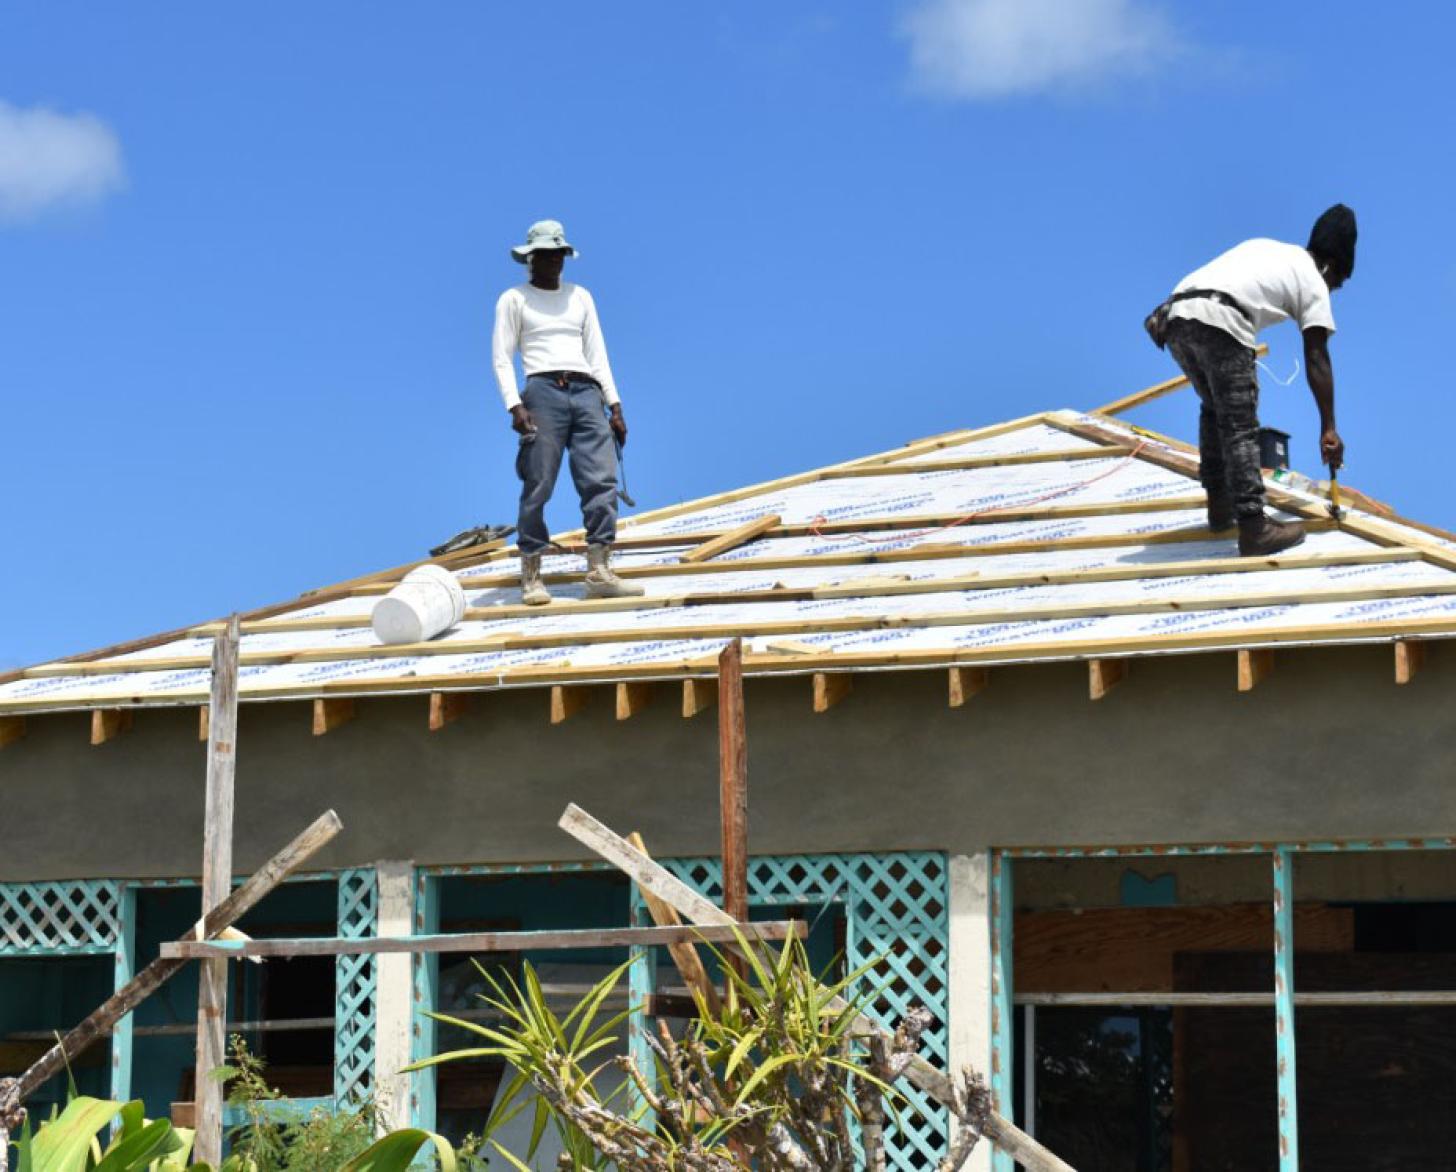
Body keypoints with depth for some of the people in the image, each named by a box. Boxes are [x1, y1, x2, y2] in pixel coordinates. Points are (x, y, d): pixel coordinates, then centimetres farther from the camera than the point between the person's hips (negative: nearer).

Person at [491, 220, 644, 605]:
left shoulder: (580, 296, 21)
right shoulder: (514, 299, 9)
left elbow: (597, 353, 19)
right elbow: (502, 358, 3)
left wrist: (614, 405, 10)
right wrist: (515, 406, -12)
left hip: (587, 394, 4)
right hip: (544, 393, -4)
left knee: (602, 480, -9)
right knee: (538, 487, -8)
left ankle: (599, 571, -11)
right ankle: (531, 577, -4)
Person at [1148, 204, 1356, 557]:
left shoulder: (1262, 247, 35)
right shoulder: (1314, 282, 17)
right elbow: (1317, 360, 11)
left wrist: (1164, 318, 23)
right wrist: (1329, 430, 11)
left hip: (1176, 314, 7)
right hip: (1220, 320, -7)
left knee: (1214, 409, 24)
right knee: (1241, 428, -3)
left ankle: (1220, 506, 32)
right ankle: (1253, 528, -9)